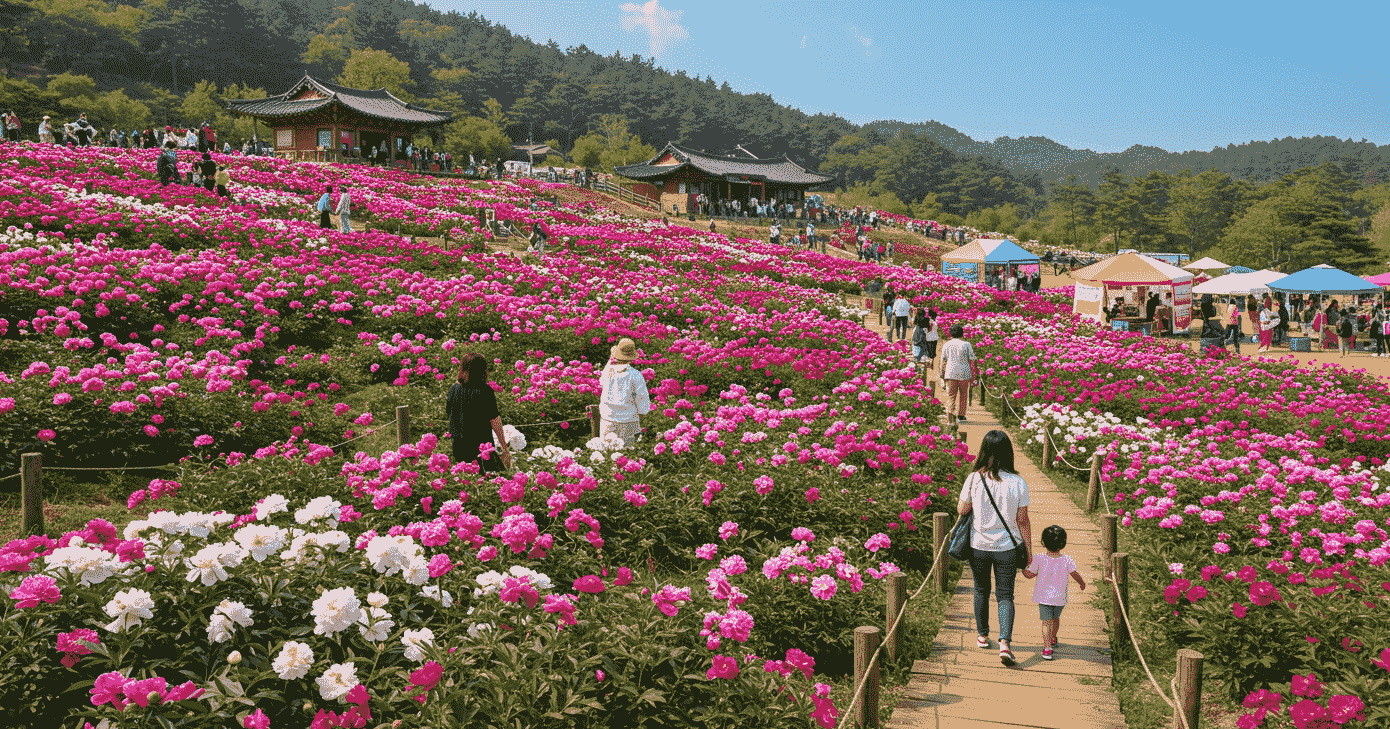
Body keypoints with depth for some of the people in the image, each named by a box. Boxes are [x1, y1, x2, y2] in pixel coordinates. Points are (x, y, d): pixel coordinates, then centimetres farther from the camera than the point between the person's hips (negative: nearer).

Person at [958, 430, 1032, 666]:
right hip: (1007, 547, -1)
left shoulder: (974, 479, -12)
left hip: (979, 546, 1)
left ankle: (982, 636, 33)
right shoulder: (1017, 483, -11)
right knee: (1005, 595, 7)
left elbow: (961, 510, -1)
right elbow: (1022, 520, -5)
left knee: (981, 590, 20)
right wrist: (1029, 549, 5)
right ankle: (1005, 642, -9)